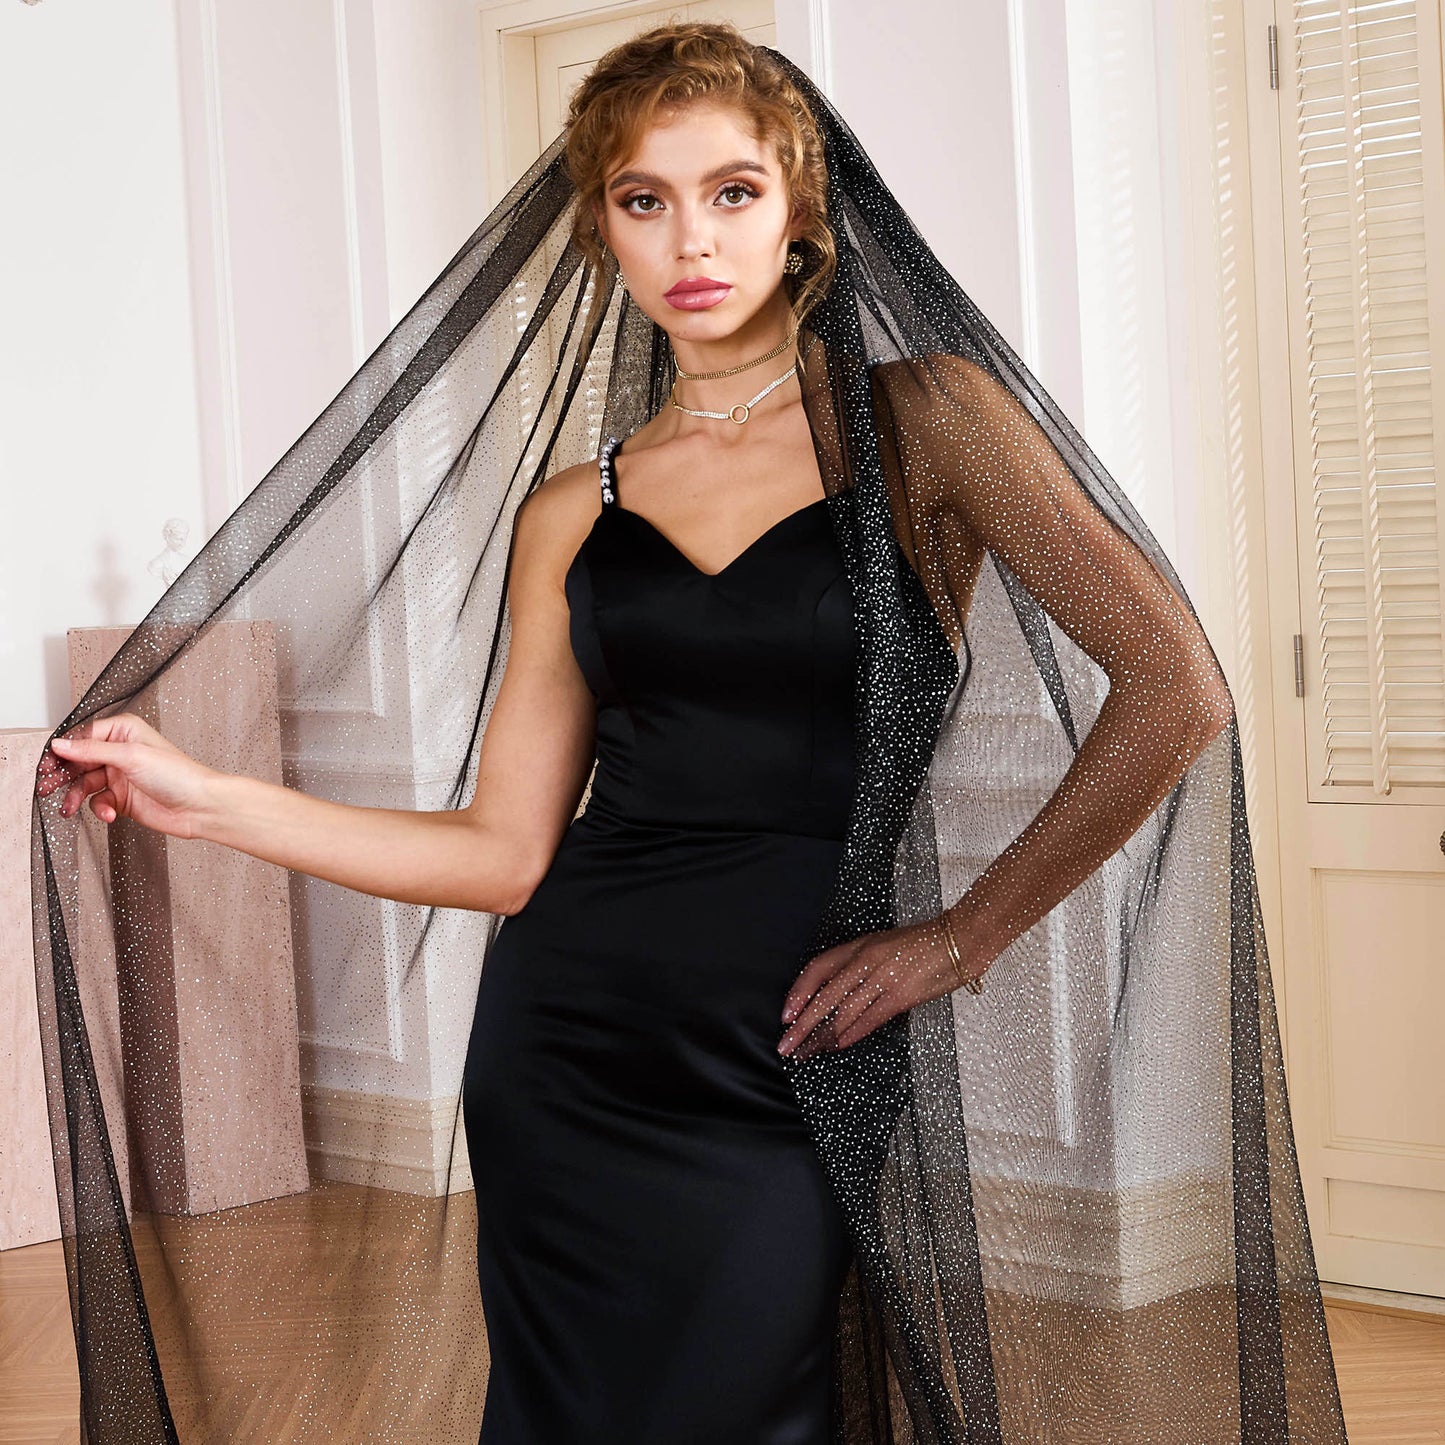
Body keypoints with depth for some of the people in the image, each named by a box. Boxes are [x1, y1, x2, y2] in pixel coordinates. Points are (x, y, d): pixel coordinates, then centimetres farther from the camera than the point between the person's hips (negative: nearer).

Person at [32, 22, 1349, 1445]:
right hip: (565, 1060, 4)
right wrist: (202, 797, 3)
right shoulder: (572, 511, 9)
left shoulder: (920, 419, -2)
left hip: (788, 1075, -3)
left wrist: (962, 936, -9)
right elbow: (507, 848, 7)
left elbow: (1176, 694, -9)